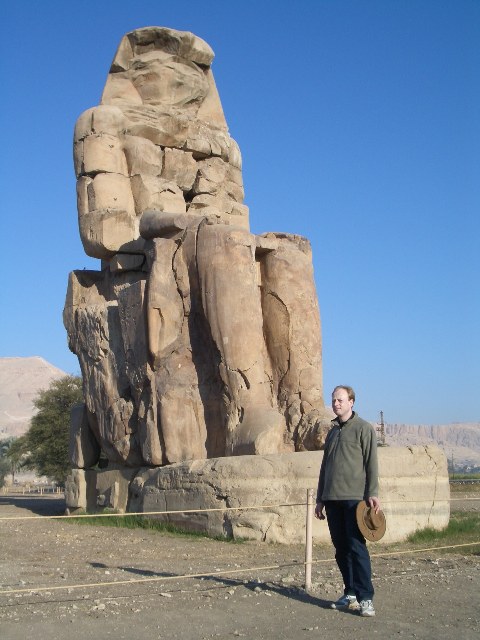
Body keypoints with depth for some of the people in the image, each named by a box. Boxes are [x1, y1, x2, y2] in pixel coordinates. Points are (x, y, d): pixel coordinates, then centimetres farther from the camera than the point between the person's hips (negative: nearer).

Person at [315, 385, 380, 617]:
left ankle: (366, 598, -5)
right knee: (341, 549, 8)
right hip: (332, 499, 7)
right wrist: (320, 499, 19)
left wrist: (372, 493, -15)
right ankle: (350, 594, 15)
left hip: (354, 498, -6)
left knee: (356, 547, -9)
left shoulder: (363, 428, -1)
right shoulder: (332, 432, 18)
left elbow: (371, 463, -7)